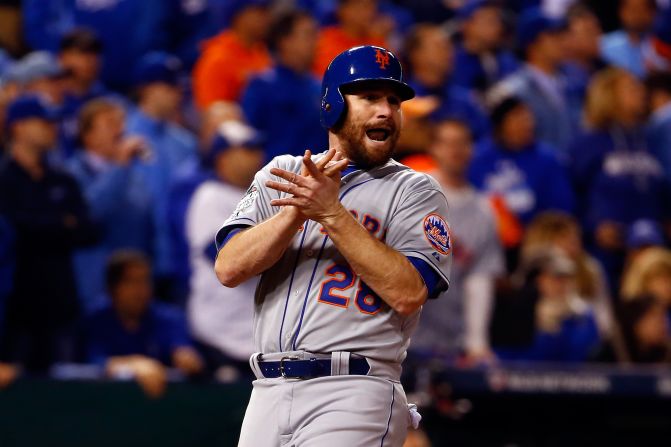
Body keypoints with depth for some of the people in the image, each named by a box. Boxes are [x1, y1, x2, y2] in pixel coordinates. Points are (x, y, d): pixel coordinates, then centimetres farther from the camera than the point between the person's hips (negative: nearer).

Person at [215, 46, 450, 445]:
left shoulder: (415, 192, 4)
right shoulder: (282, 176, 14)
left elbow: (409, 293, -12)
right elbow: (229, 269, 0)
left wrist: (331, 213, -15)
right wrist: (300, 208, -12)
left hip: (353, 397, -4)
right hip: (268, 393, 4)